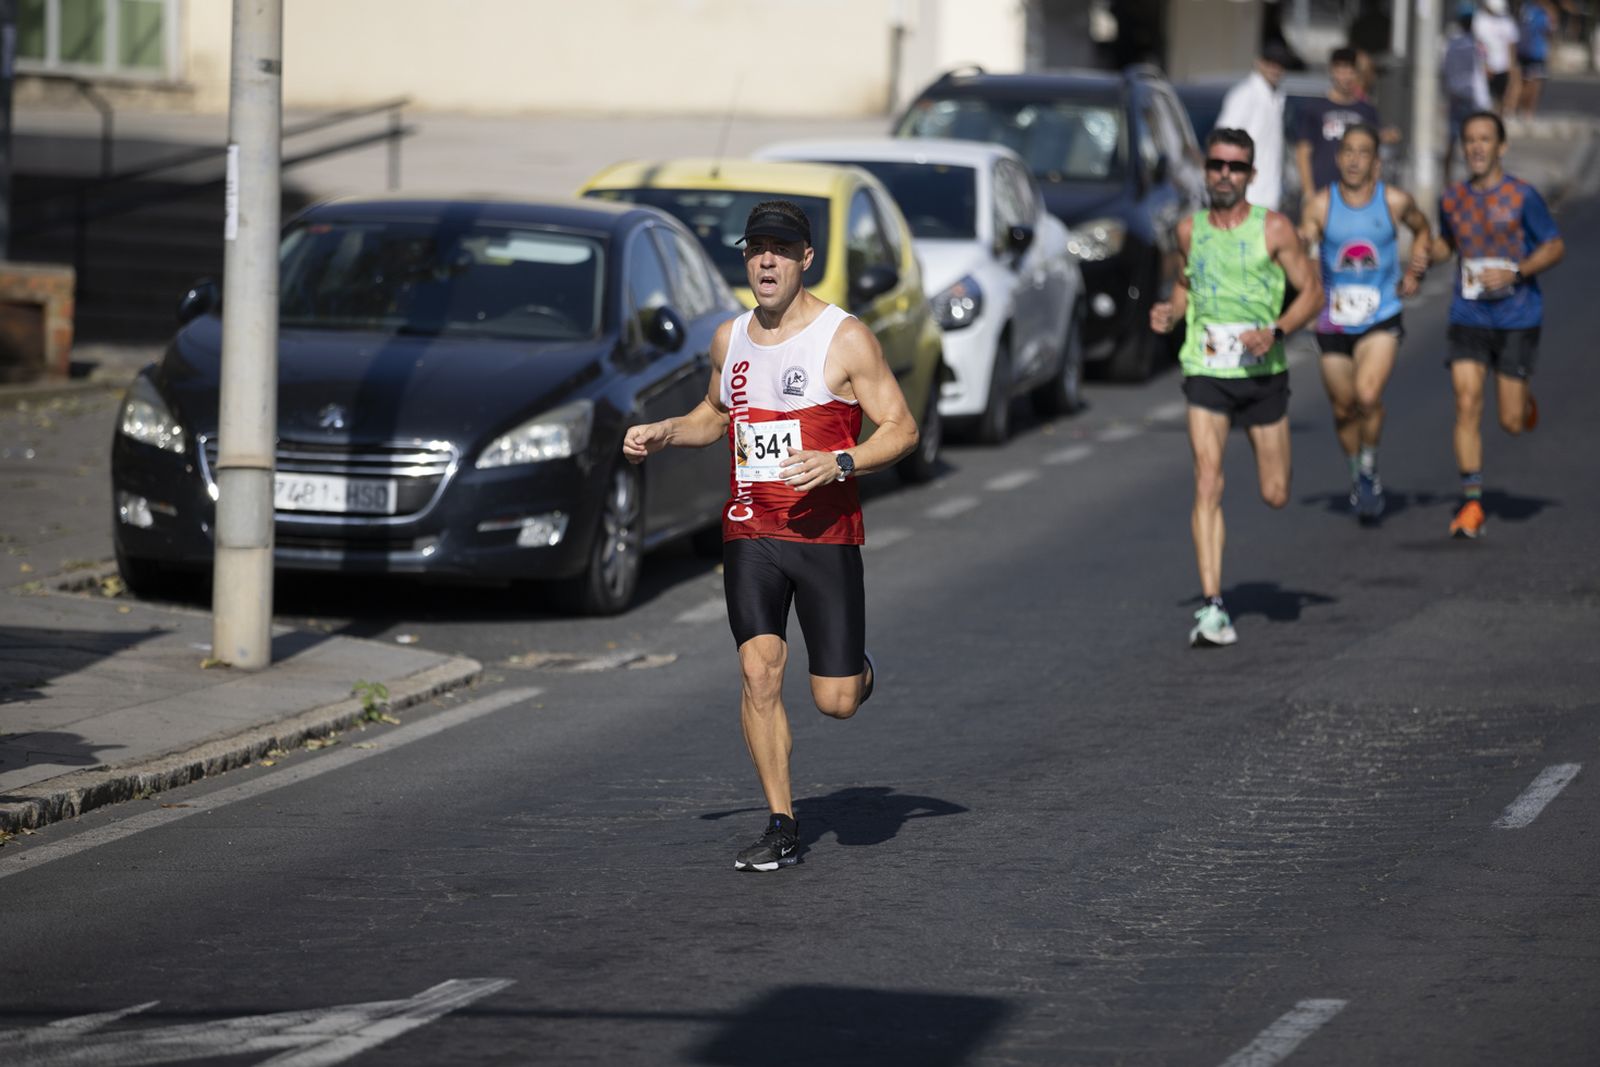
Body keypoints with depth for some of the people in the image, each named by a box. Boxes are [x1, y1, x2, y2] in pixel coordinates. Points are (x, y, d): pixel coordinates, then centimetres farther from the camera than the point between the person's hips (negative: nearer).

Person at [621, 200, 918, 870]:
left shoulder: (845, 338, -6)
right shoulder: (730, 339, 9)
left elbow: (902, 430, -6)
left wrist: (838, 464, -22)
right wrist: (663, 434, 10)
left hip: (825, 535, -3)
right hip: (749, 533, 3)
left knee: (836, 703, -2)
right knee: (760, 672, -14)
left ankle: (858, 668, 36)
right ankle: (782, 827, -6)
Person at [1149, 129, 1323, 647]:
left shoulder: (1273, 229, -4)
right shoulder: (1190, 229, 4)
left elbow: (1312, 292, -1)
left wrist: (1275, 332, -17)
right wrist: (1171, 311, 2)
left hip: (1263, 372, -1)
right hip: (1206, 371, 1)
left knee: (1275, 495, 6)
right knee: (1207, 484, -14)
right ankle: (1212, 608, -17)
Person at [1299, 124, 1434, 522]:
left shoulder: (1395, 201, -4)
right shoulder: (1321, 206, -6)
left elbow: (1422, 229, 17)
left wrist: (1416, 270, 4)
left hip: (1381, 319, -2)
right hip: (1334, 321, 2)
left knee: (1368, 395, -22)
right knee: (1343, 410, 11)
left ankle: (1369, 467, 1)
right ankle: (1357, 474, 36)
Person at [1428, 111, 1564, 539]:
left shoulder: (1522, 197, -8)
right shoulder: (1452, 199, 5)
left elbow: (1555, 247, -3)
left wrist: (1514, 273, -17)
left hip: (1517, 316, -3)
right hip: (1468, 317, 3)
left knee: (1512, 422, 0)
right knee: (1467, 406, -11)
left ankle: (1526, 403, 39)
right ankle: (1471, 504, -6)